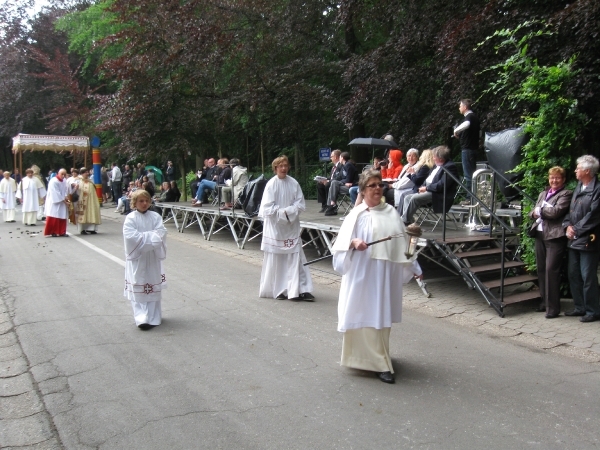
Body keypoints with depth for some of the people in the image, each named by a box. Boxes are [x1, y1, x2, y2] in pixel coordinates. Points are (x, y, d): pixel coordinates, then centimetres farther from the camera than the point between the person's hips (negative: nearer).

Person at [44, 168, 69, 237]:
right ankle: (53, 232, 1)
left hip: (62, 203, 7)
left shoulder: (64, 181, 7)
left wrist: (66, 197, -11)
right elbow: (56, 193, -19)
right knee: (54, 218, -7)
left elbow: (65, 190, 8)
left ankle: (62, 232, 11)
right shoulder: (53, 181, -17)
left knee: (62, 217, 6)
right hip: (54, 202, -7)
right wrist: (63, 200, -18)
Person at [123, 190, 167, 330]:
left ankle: (153, 317, 21)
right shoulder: (130, 218, -5)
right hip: (136, 258, -3)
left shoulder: (155, 217, 3)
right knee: (138, 289, -3)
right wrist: (150, 237, -17)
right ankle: (141, 318, 2)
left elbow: (161, 233, -9)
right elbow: (130, 236, -17)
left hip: (153, 258, 3)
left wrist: (142, 237, -20)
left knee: (153, 288, 9)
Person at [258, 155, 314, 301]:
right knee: (276, 259, 3)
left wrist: (288, 211, -14)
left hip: (291, 226, 3)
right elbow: (267, 207, -11)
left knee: (296, 258, 1)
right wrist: (282, 213, -14)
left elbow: (300, 204, 0)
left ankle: (300, 289, 4)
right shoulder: (271, 184, -8)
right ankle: (277, 290, 17)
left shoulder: (294, 183, 1)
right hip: (275, 226, -3)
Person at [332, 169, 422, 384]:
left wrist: (414, 267, 15)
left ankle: (378, 357, 31)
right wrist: (354, 242, -30)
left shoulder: (391, 212, 9)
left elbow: (402, 242, 14)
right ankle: (380, 363, 7)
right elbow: (342, 241, -9)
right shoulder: (357, 214, -4)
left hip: (387, 275, 5)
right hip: (364, 274, -4)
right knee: (369, 316, -2)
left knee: (383, 316, 13)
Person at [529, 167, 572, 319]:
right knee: (541, 269, 9)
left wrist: (539, 210, -2)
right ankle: (544, 301, 20)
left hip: (555, 237, -7)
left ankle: (553, 307, -3)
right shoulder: (543, 193, 21)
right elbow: (532, 212, 18)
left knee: (551, 270, -9)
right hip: (540, 235, 7)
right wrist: (535, 214, -5)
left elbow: (556, 212, -16)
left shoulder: (566, 194, -1)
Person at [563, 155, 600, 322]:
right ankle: (580, 307, 25)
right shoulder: (578, 187, 15)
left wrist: (576, 229, -13)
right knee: (574, 275, 13)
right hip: (574, 239, 8)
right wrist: (568, 225, 0)